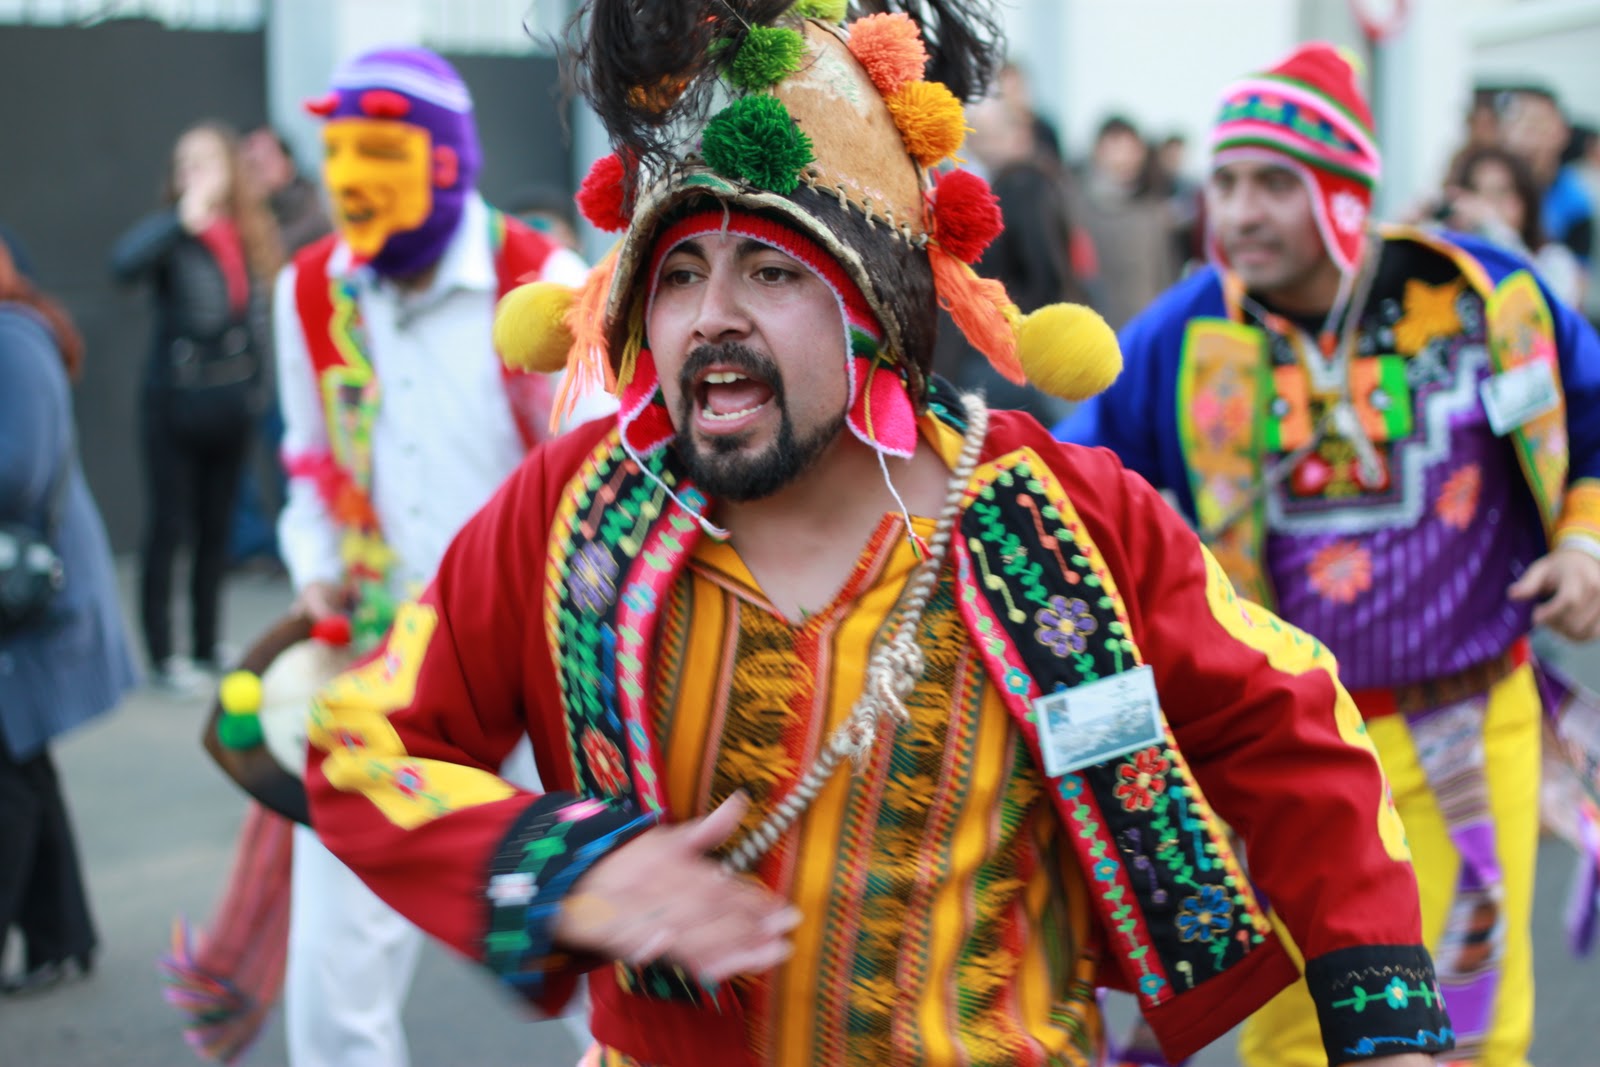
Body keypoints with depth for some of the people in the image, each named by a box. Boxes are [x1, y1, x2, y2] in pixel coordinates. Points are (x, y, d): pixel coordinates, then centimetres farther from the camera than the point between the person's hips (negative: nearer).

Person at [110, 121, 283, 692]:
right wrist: (184, 218, -34)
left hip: (230, 403, 5)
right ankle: (163, 654, 7)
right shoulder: (172, 233, -10)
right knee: (167, 528, 0)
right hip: (174, 403, -5)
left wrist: (252, 380, 10)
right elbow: (125, 263, -32)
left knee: (216, 530, 13)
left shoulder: (250, 235, 6)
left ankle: (206, 648, 24)